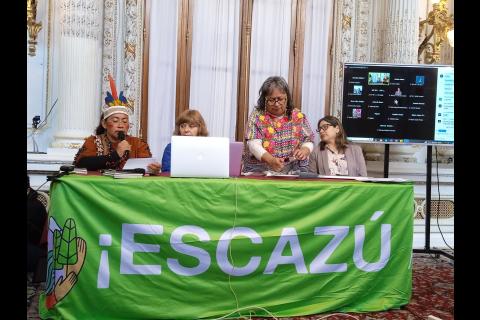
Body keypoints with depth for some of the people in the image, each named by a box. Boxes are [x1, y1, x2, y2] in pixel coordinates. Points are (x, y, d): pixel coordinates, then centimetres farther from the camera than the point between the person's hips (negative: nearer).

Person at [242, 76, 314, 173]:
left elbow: (308, 141, 10)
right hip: (260, 170, -3)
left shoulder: (298, 116, 7)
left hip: (293, 170, 3)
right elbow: (254, 144, -10)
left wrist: (304, 151, -14)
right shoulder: (257, 114, 0)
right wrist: (271, 160, -27)